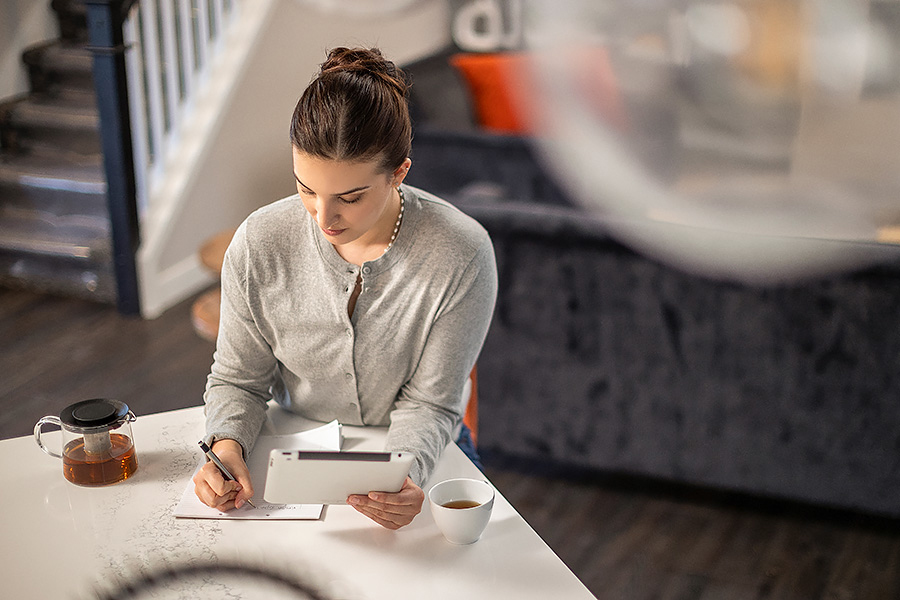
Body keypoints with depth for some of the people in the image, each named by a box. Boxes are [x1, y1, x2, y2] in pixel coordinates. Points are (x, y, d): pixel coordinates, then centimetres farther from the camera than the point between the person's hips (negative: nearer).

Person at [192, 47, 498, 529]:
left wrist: (404, 472, -34)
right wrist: (227, 445, -23)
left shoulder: (461, 256, -21)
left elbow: (429, 401, -14)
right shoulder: (258, 244, -14)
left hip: (416, 455, -2)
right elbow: (237, 377, -2)